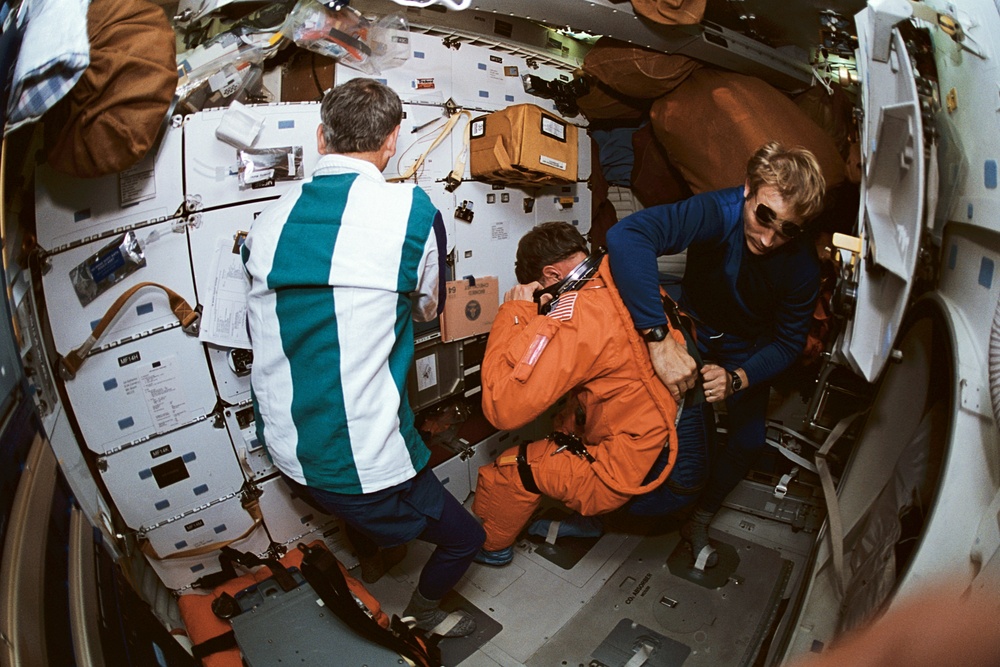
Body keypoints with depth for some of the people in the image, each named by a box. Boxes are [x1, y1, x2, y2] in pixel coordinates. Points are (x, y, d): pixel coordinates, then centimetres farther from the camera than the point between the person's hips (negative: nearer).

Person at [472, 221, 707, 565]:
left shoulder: (576, 313, -22)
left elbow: (504, 408, -24)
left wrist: (515, 313, -14)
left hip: (648, 479, -8)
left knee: (505, 471, 6)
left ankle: (489, 545, 35)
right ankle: (584, 520, 40)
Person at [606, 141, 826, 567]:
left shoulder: (803, 267, -30)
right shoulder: (717, 211, -39)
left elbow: (788, 342, -17)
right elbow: (626, 235, -57)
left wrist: (738, 379, -37)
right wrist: (659, 339, -61)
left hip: (748, 350, 3)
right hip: (694, 331, -2)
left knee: (748, 440, 3)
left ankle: (698, 522, 26)